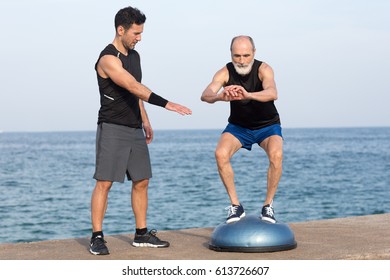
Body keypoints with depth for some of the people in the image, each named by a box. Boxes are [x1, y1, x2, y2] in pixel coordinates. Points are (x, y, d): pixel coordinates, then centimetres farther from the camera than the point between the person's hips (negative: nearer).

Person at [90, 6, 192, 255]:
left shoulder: (134, 55, 13)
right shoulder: (109, 59, -16)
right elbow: (134, 87, -28)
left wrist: (145, 120, 21)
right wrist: (166, 104, -34)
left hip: (134, 129, 9)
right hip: (112, 129, -9)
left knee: (141, 181, 9)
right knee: (104, 182, -8)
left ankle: (142, 234, 17)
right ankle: (97, 237, -4)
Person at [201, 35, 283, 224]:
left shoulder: (263, 69, -25)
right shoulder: (225, 73, -20)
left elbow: (272, 93, -45)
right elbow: (205, 95, -37)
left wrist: (248, 95, -65)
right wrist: (219, 97, -61)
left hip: (267, 125, -2)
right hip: (238, 126, 2)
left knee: (276, 154, -30)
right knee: (221, 154, -26)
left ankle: (268, 205, -12)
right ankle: (235, 205, -12)